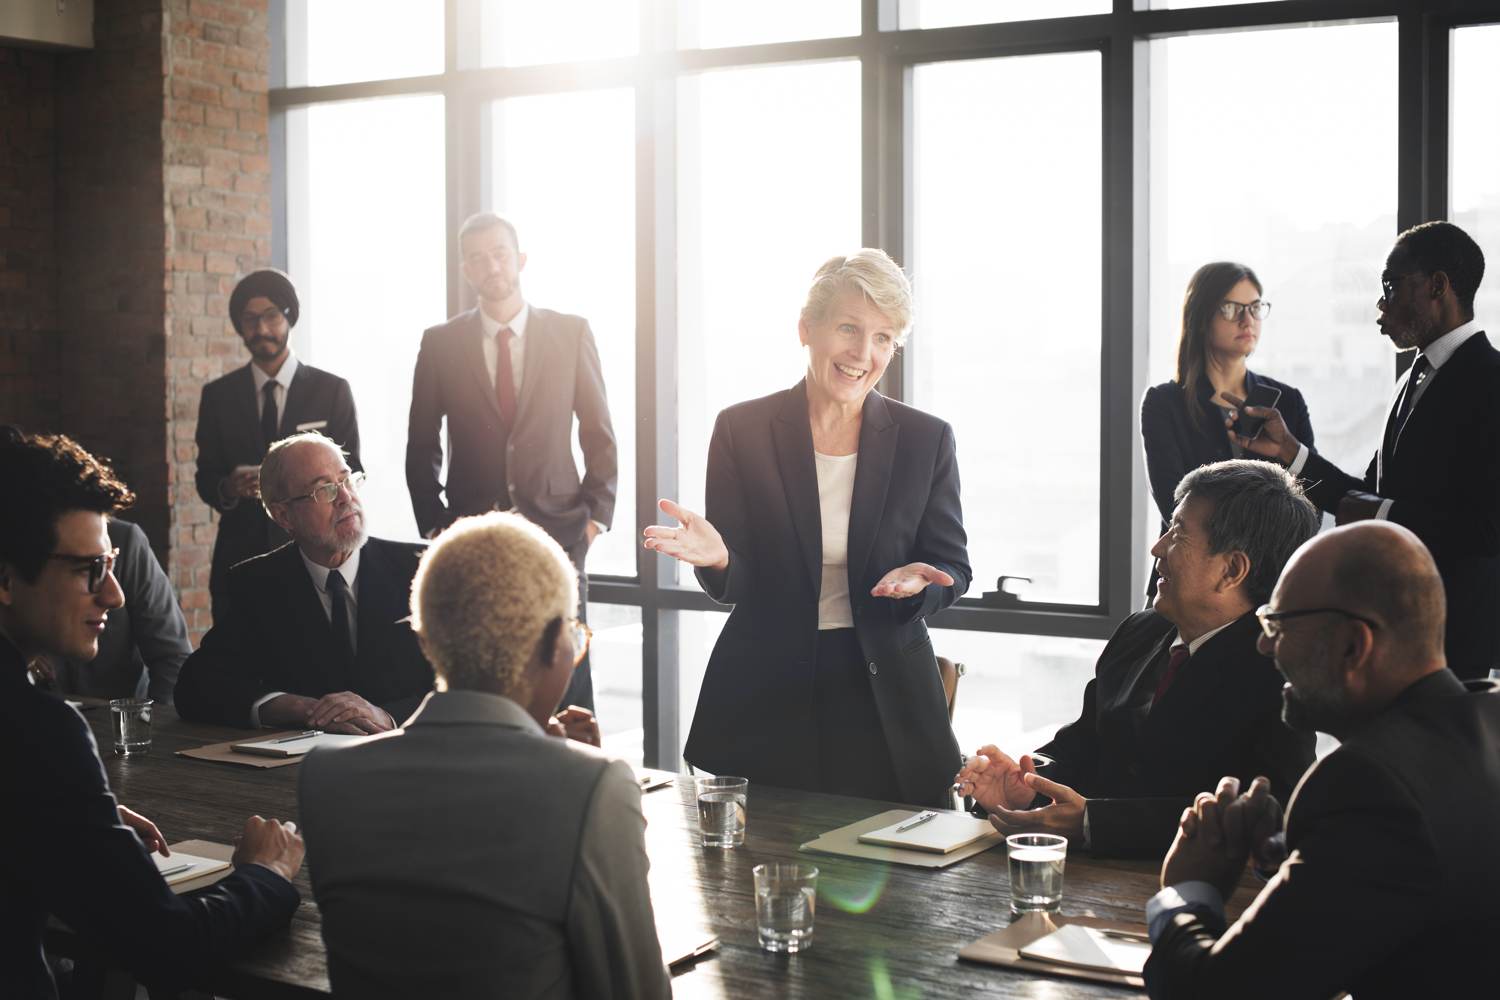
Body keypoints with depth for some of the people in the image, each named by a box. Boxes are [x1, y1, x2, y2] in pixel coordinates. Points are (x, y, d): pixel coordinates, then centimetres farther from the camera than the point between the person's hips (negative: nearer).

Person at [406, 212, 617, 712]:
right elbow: (421, 448, 10)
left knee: (567, 684, -1)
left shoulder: (571, 333, 4)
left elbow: (599, 435, 7)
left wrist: (597, 516, 0)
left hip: (556, 534, 0)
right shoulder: (440, 343, 5)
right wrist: (434, 526, 3)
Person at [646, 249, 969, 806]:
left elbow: (954, 568, 4)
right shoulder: (742, 430, -1)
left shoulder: (925, 440, 2)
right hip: (765, 703, -1)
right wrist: (717, 557, -23)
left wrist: (918, 580, -18)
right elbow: (729, 587, -1)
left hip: (885, 703, 1)